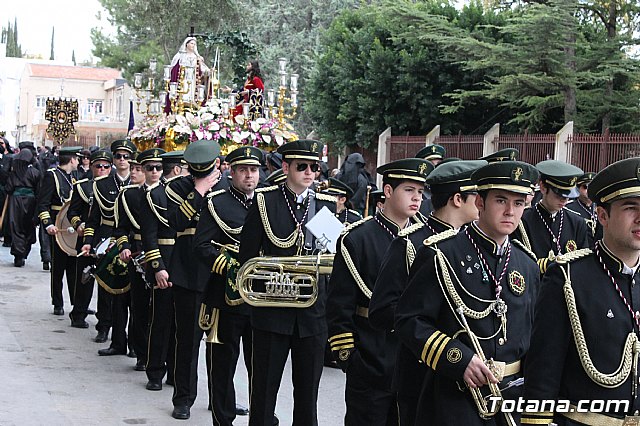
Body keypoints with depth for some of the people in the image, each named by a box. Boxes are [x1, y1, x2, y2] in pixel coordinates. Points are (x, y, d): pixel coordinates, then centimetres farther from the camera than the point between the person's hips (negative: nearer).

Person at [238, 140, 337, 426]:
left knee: (308, 389, 11)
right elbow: (247, 254, 0)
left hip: (313, 312, 2)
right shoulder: (265, 201, -2)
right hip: (272, 309, -2)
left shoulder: (327, 203, 6)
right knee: (264, 386, 7)